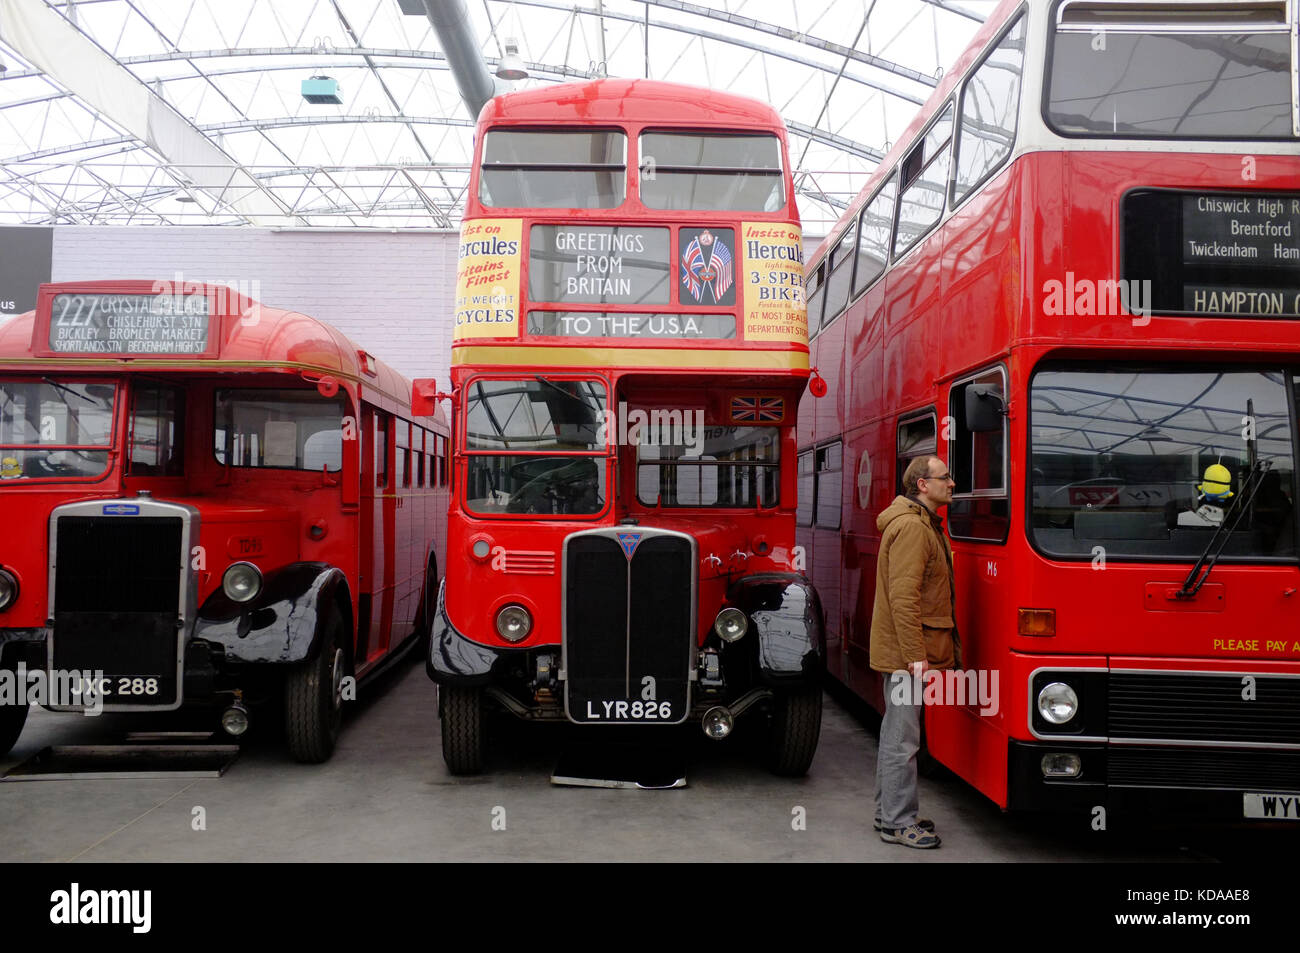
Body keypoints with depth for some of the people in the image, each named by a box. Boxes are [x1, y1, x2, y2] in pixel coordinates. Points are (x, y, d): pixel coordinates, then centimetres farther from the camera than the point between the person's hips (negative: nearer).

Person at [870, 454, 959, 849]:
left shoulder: (924, 524, 17)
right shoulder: (911, 526, -17)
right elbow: (903, 597, -23)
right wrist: (916, 654, -24)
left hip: (901, 652, 11)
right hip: (905, 651, -11)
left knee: (895, 734, 17)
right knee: (902, 740, -3)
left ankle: (888, 812, 27)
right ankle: (898, 823, 6)